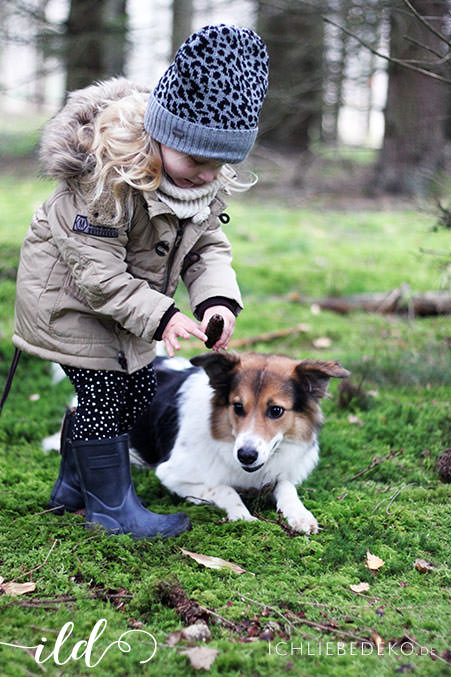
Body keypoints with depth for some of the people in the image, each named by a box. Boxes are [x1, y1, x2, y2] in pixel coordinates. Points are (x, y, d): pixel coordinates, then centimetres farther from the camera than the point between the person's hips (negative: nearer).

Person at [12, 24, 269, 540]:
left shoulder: (208, 179, -11)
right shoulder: (107, 173, -34)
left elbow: (207, 247, -6)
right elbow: (97, 273, -31)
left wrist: (218, 300, -26)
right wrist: (161, 317, -37)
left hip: (122, 295, 8)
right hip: (66, 291, -8)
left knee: (137, 387, 12)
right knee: (101, 390, -9)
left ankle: (74, 487, 32)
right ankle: (111, 508, 10)